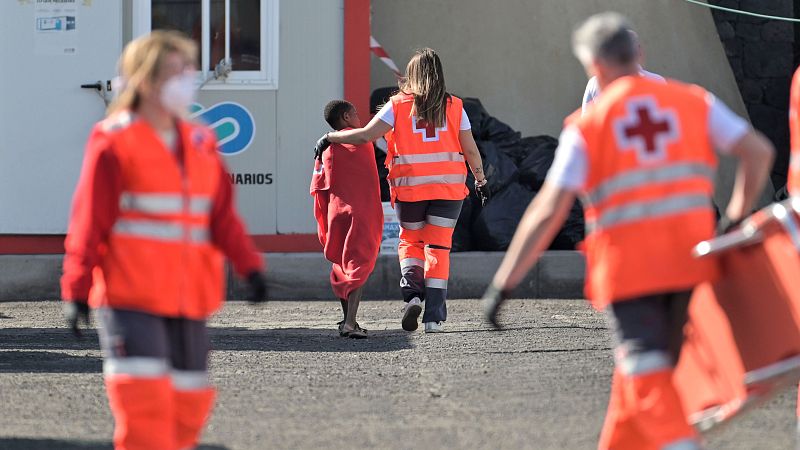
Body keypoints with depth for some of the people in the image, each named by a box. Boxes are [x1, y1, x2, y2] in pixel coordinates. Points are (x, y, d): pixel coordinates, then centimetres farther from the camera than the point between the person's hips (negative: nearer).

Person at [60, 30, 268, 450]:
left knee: (189, 400, 7)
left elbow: (222, 215, 10)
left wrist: (250, 266, -4)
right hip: (130, 299, -6)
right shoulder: (114, 143, -7)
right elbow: (88, 222, -6)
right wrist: (77, 289, -7)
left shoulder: (200, 145, 12)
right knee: (143, 398, -14)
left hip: (188, 298, 6)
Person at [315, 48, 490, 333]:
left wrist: (330, 138, 4)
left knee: (410, 242, 18)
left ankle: (412, 293, -7)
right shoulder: (454, 107, 4)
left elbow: (366, 135, -9)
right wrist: (480, 180, 19)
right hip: (449, 187, 1)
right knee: (438, 247, 4)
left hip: (409, 187, -1)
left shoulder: (398, 106, -2)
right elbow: (470, 150, 5)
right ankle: (434, 317, -2)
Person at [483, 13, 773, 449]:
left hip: (627, 267, -4)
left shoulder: (586, 126, -2)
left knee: (647, 379, -4)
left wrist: (503, 284, -3)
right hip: (688, 262, 4)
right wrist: (734, 220, 16)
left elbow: (548, 212, -7)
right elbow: (759, 152, 3)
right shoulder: (694, 102, 7)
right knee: (639, 371, 18)